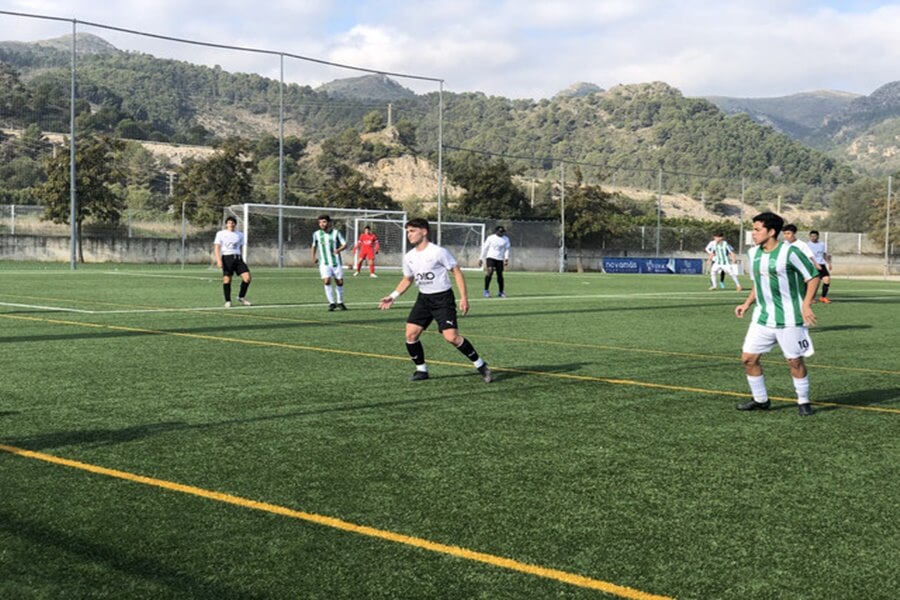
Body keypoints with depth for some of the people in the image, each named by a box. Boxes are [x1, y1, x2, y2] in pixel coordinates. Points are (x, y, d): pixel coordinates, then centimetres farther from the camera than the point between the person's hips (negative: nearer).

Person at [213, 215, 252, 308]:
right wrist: (218, 260, -14)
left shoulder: (240, 235, 15)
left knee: (247, 277, -10)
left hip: (238, 257, 3)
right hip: (226, 258, -3)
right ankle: (228, 301, 5)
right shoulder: (221, 234, 4)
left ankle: (241, 297, 7)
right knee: (227, 279, -6)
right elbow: (217, 247, -2)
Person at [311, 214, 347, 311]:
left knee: (340, 282, 4)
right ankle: (332, 303, -7)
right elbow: (314, 246, 21)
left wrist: (339, 250, -27)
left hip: (336, 262, 0)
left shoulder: (336, 233, -4)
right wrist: (313, 257, 17)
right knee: (327, 281, -16)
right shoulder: (316, 234, 3)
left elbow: (345, 244, -7)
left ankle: (340, 302, 23)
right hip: (324, 263, 0)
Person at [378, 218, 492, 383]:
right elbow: (407, 279, 21)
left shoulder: (438, 252, -15)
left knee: (451, 336, -17)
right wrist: (393, 296, 10)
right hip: (423, 298, 6)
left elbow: (457, 272, -10)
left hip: (443, 298, -6)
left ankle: (480, 365, 0)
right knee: (410, 334, -7)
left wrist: (464, 297, -16)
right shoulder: (409, 257, 5)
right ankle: (421, 369, 12)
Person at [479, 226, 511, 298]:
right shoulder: (490, 238, 1)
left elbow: (507, 249, 9)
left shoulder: (506, 239, 8)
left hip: (500, 259, 3)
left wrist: (506, 258, -6)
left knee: (500, 275, 2)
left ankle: (501, 292, 16)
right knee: (489, 272, -20)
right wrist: (481, 258, 5)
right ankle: (486, 290, -14)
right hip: (491, 257, -3)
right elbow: (485, 248, 5)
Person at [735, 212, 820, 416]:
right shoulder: (754, 253, 7)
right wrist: (747, 304, 11)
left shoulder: (789, 252, -14)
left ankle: (803, 401, 20)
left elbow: (813, 276, -10)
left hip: (789, 319, -6)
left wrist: (806, 304, -18)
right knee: (748, 357, 3)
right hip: (763, 317, 7)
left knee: (795, 361, 2)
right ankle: (760, 400, 18)